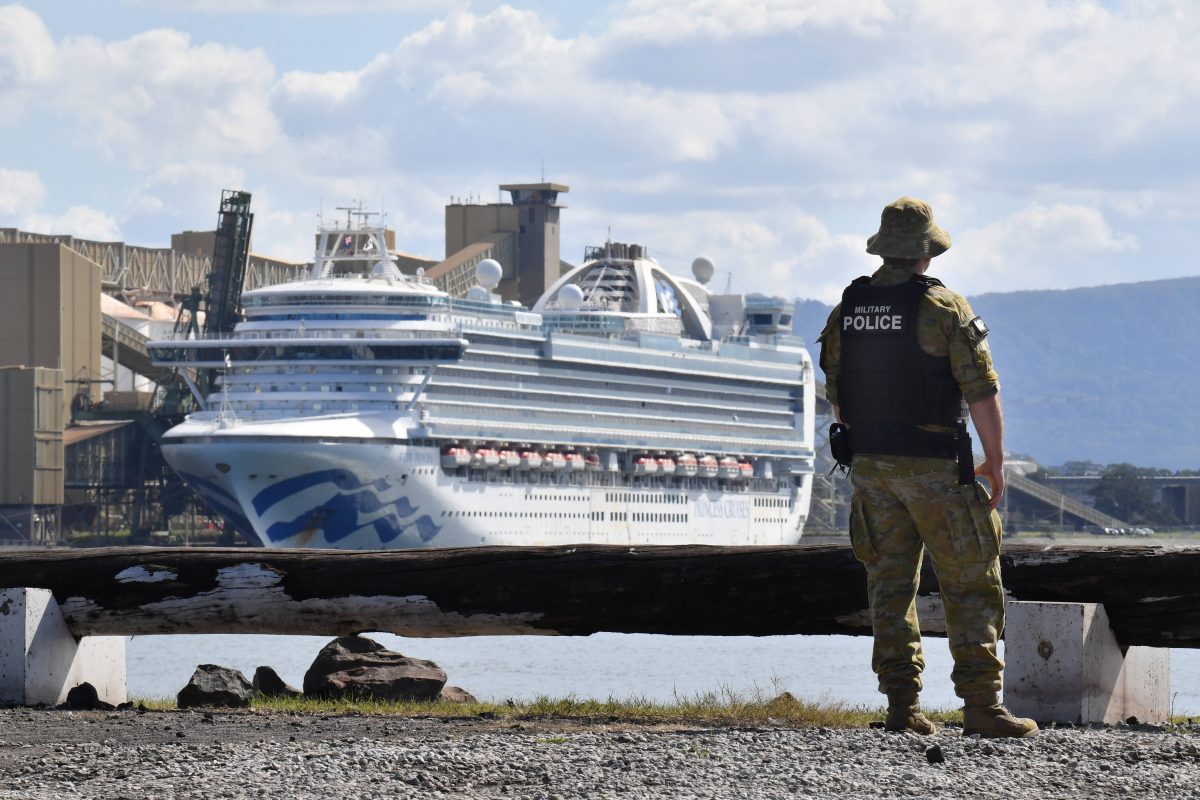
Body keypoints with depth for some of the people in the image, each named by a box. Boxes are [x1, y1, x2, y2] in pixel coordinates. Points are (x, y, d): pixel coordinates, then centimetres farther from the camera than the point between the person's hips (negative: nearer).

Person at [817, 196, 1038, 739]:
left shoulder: (846, 311, 5)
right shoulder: (944, 309, -11)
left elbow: (836, 394, 13)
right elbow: (982, 392, -12)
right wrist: (996, 462, -2)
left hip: (869, 466, 5)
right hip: (934, 469, -5)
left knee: (890, 586, 10)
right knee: (970, 587, 0)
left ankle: (902, 705, 7)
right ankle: (981, 708, -6)